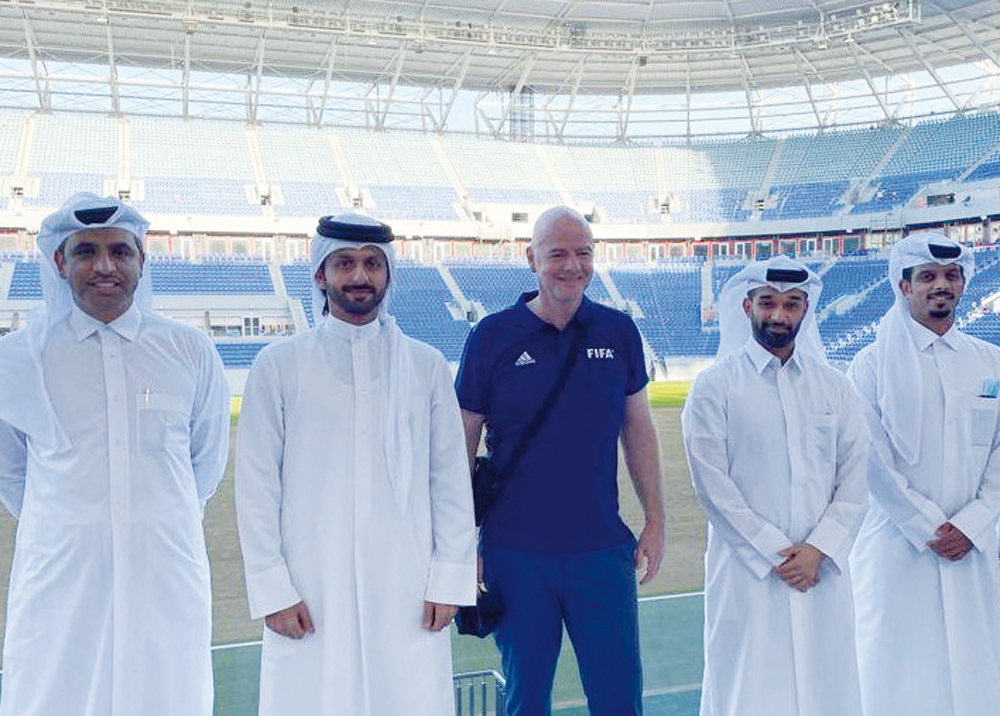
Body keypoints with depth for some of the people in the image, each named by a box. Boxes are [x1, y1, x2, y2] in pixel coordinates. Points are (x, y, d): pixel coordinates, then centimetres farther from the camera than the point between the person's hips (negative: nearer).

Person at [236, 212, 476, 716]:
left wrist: (448, 579, 2)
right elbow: (256, 489, 2)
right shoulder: (279, 366, 3)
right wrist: (272, 589, -3)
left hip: (409, 597, 1)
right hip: (310, 597, -1)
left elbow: (452, 481, 8)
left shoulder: (427, 367, 8)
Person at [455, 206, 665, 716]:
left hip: (603, 549, 2)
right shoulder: (492, 337, -4)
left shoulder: (619, 332, 3)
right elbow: (461, 444, 1)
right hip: (515, 554, -1)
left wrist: (655, 521, 8)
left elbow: (638, 429, 11)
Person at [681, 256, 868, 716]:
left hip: (823, 571, 3)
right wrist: (774, 553, -10)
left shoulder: (834, 387, 11)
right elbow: (713, 486, -7)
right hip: (747, 573, -3)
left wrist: (818, 550, -6)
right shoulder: (715, 386, -1)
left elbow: (855, 479, 6)